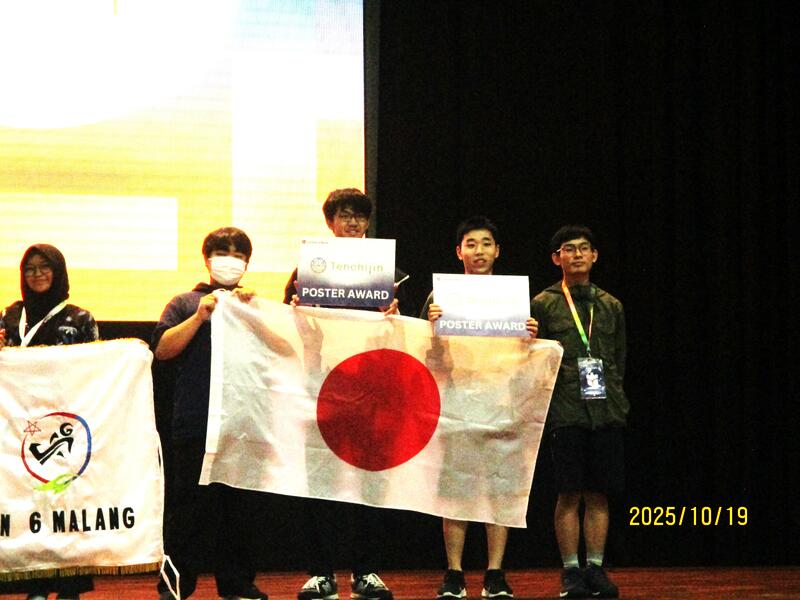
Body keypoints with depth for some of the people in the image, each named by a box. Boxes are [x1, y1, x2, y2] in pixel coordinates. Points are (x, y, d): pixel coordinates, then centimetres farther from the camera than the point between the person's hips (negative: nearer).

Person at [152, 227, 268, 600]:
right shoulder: (187, 304, 10)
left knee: (241, 507, 7)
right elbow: (162, 349, -2)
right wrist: (200, 316, -10)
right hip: (196, 424, -2)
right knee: (190, 507, -1)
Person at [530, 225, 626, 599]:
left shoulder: (611, 306, 15)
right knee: (569, 494, -3)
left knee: (599, 494, 4)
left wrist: (615, 398, 8)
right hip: (566, 412, -3)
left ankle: (595, 568, 10)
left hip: (605, 412, 3)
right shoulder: (543, 305, 4)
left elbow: (619, 360, 18)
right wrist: (542, 403, -7)